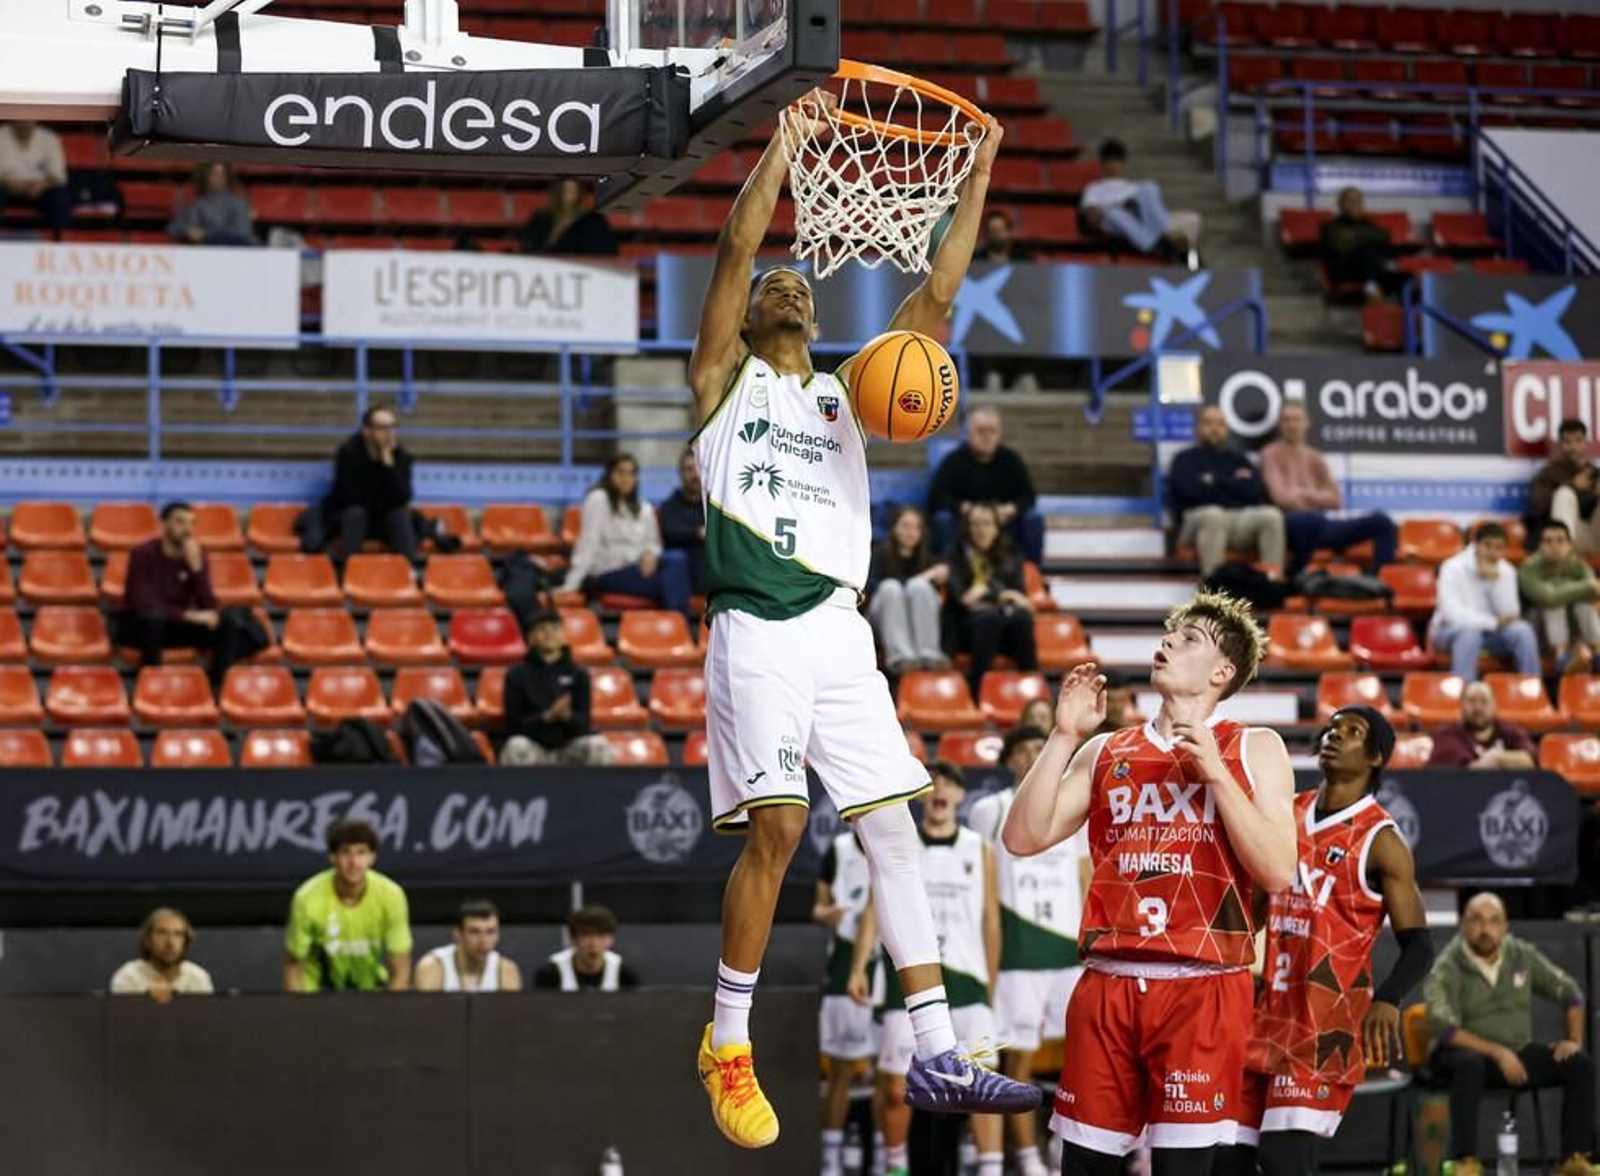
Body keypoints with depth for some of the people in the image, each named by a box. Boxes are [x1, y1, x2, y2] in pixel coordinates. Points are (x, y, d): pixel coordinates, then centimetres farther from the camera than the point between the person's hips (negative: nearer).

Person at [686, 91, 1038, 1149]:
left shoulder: (845, 393, 24)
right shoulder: (727, 378, 13)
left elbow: (938, 295, 18)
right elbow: (739, 246, -1)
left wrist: (979, 178, 13)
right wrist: (789, 141, -4)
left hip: (841, 628, 5)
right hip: (756, 627, -5)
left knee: (894, 827, -1)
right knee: (777, 825, -15)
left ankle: (938, 1058, -1)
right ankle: (728, 1047, -2)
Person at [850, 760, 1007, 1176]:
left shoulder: (979, 851, 9)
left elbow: (991, 920, 13)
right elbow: (875, 908, 5)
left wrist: (992, 982, 11)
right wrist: (859, 966, -5)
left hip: (966, 977, 0)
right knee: (895, 1087, 1)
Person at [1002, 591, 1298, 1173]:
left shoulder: (1253, 750, 7)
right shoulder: (1105, 752, 16)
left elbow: (1278, 873, -6)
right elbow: (1023, 837, 7)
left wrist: (1215, 773, -10)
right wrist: (1064, 735, 3)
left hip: (1203, 990, -3)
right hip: (1107, 987, 4)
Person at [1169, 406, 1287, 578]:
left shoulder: (1238, 459, 23)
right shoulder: (1186, 459, 13)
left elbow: (1254, 490, 4)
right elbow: (1191, 488, -9)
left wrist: (1215, 480, 1)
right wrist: (1233, 483, 4)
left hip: (1240, 519, 4)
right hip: (1199, 517, -4)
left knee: (1271, 515, -27)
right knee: (1213, 515, -40)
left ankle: (1274, 580, -36)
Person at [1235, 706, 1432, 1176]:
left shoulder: (1380, 840, -8)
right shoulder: (1288, 815, 11)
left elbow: (1418, 945, -11)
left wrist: (1388, 999, -29)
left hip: (1326, 1024, -7)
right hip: (1269, 1012, 7)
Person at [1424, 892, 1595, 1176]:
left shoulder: (1523, 956, 1)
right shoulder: (1446, 970, -13)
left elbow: (1570, 993, 12)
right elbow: (1446, 1030, -22)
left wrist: (1575, 1040, -1)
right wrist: (1498, 1053, -28)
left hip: (1518, 1052, 5)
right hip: (1470, 1051, -5)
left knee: (1580, 1064, -15)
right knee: (1470, 1064, -40)